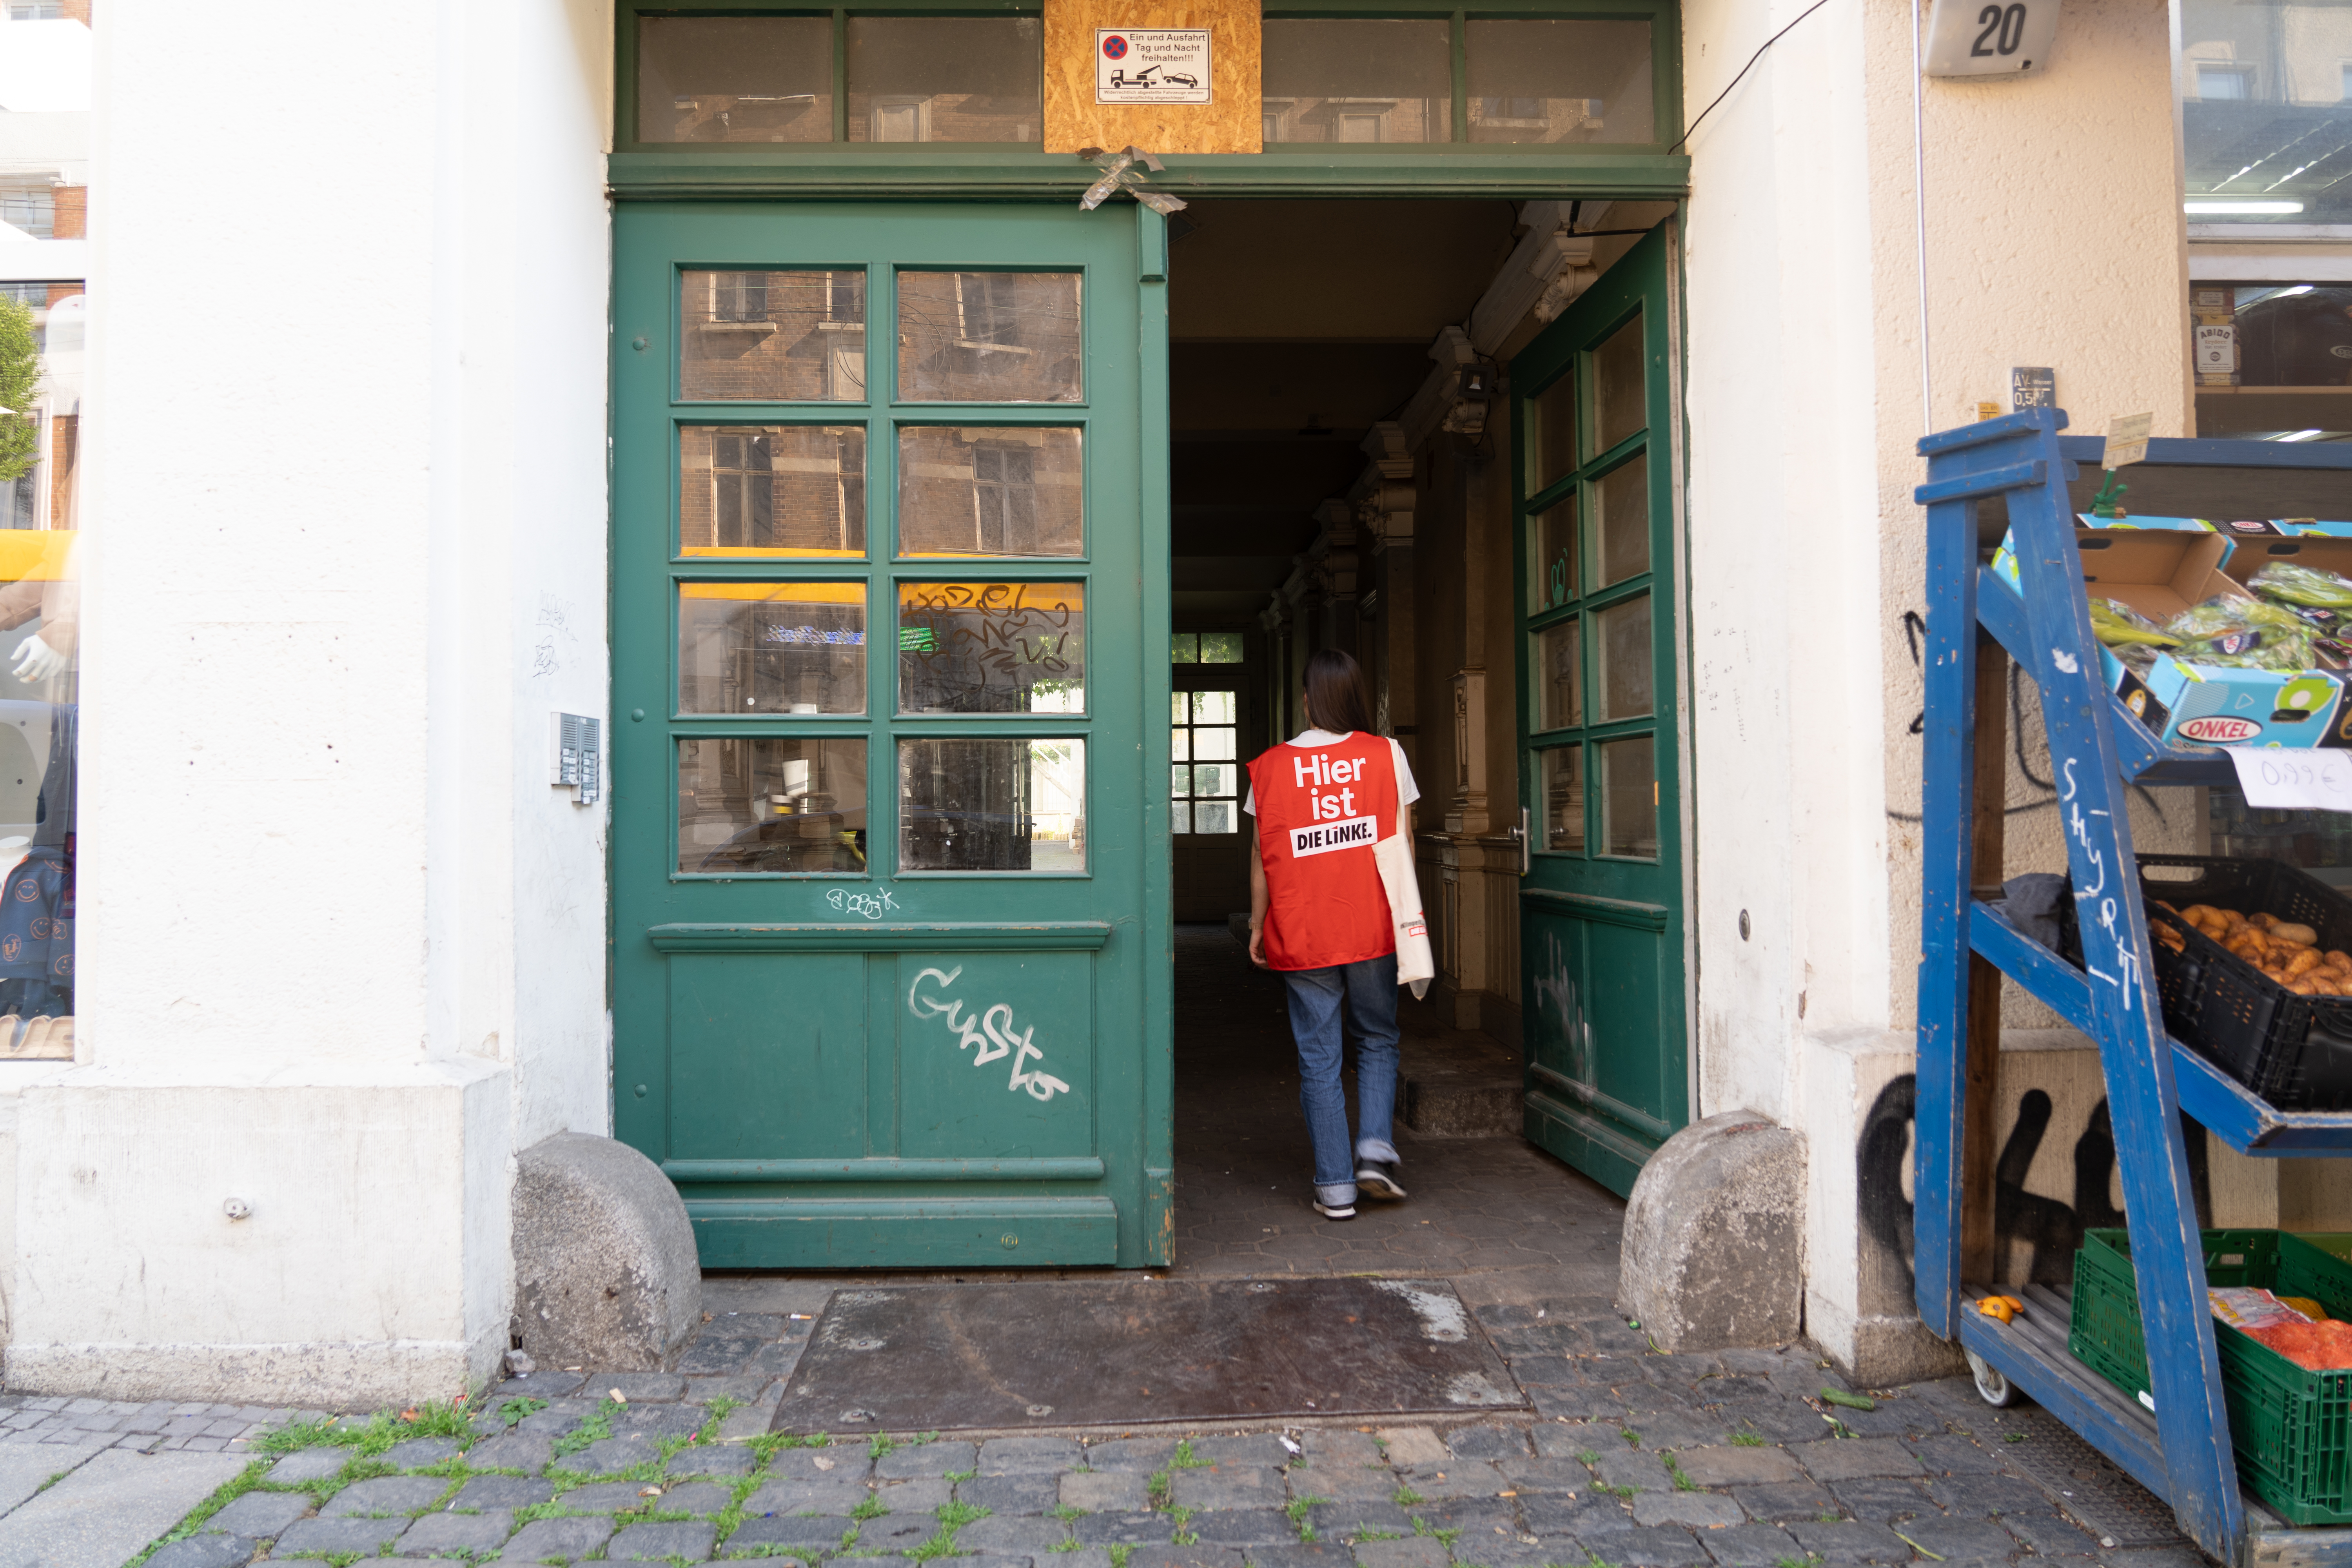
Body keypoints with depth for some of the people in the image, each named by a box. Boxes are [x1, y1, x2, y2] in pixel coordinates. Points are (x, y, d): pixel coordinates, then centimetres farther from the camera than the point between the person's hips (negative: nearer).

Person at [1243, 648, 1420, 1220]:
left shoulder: (1271, 767, 0)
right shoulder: (1386, 754, 0)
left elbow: (1261, 855, 2)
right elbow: (1401, 843, 1)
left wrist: (1258, 925, 11)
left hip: (1301, 936, 0)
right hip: (1372, 931, 1)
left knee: (1318, 1057, 6)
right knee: (1378, 1041, 19)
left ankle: (1335, 1186, 8)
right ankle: (1376, 1149, 4)